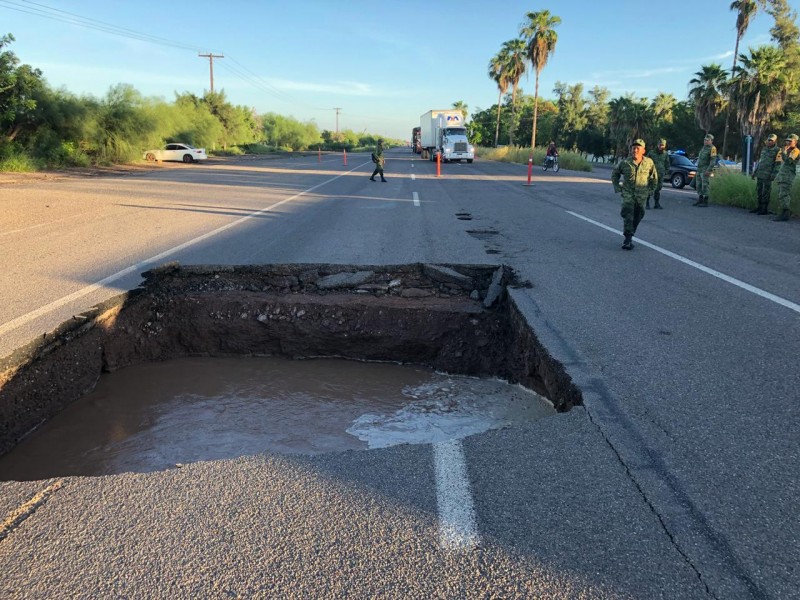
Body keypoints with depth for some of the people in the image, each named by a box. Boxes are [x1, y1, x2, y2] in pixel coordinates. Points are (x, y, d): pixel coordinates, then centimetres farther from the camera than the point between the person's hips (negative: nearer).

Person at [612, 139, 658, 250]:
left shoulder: (649, 162, -2)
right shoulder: (625, 163, -6)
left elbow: (654, 176, 15)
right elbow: (615, 173, 12)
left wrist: (651, 189, 12)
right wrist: (616, 186, 6)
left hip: (641, 195, 2)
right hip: (628, 194, -2)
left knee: (638, 216, 10)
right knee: (628, 215, -17)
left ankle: (629, 236, 27)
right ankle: (628, 239, -19)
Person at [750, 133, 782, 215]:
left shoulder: (777, 150, -6)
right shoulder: (764, 149, 16)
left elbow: (778, 164, -11)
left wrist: (773, 174, -19)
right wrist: (755, 172, 20)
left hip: (768, 175, -7)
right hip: (760, 174, 7)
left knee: (766, 192, -4)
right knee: (759, 190, 10)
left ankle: (764, 209, 1)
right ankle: (759, 207, 19)